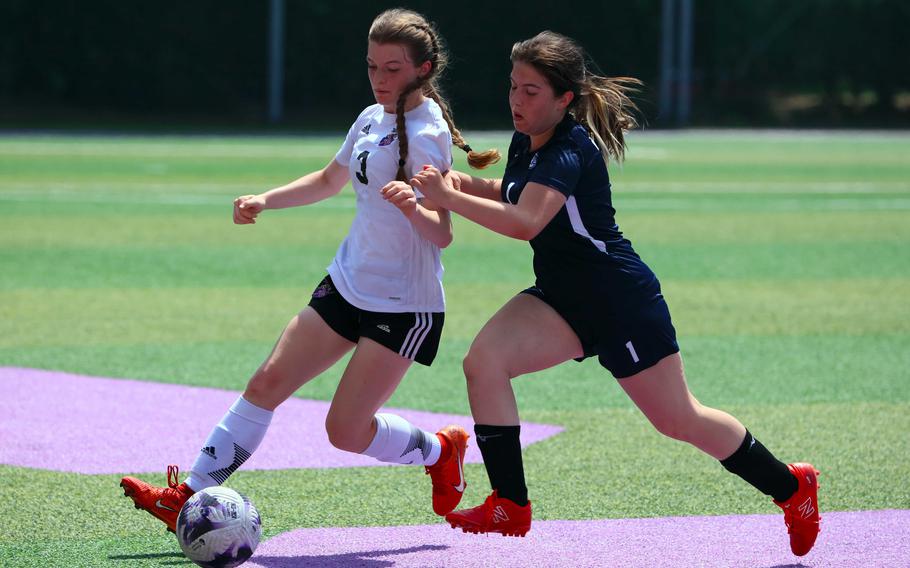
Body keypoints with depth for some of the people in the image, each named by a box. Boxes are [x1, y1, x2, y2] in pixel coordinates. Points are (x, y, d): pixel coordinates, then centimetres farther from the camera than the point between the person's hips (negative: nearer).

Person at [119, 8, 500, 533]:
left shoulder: (425, 134, -17)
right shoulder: (372, 120, 7)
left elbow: (442, 235, -25)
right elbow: (330, 181, 27)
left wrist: (413, 207, -44)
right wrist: (264, 201, 16)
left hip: (404, 307, -8)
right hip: (347, 286, 8)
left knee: (347, 432, -7)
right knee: (267, 384, 0)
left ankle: (439, 451, 21)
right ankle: (191, 496, 2)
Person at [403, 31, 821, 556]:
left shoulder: (570, 149, -25)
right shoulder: (526, 142, 3)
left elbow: (526, 221, -40)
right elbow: (515, 196, 24)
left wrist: (450, 198, -38)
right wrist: (465, 184, 5)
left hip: (623, 302, -8)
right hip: (561, 298, 8)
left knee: (678, 420, 3)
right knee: (484, 361, -16)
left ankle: (791, 486, 25)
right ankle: (511, 508, -10)